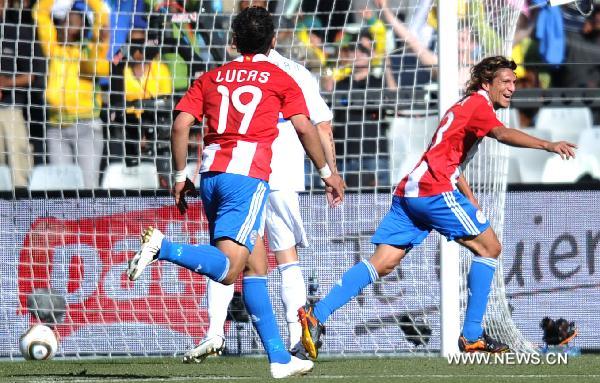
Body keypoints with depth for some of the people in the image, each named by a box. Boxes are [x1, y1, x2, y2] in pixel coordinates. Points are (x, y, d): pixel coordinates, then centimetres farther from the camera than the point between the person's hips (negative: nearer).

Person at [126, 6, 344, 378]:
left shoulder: (211, 78, 18)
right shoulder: (280, 79, 9)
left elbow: (181, 125, 8)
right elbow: (305, 127, 2)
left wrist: (181, 176, 14)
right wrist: (327, 172, 14)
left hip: (211, 173, 6)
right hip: (249, 174, -5)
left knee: (255, 265, 12)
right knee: (228, 269, -14)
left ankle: (279, 358, 11)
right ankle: (162, 247, -36)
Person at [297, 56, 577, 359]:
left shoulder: (463, 107, 29)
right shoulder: (478, 103, -1)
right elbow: (502, 134, -22)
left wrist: (472, 204, 24)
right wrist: (547, 145, -35)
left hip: (408, 192, 9)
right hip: (435, 189, -9)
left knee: (382, 263, 0)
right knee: (489, 248, 2)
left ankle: (316, 314, -13)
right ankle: (472, 335, 0)